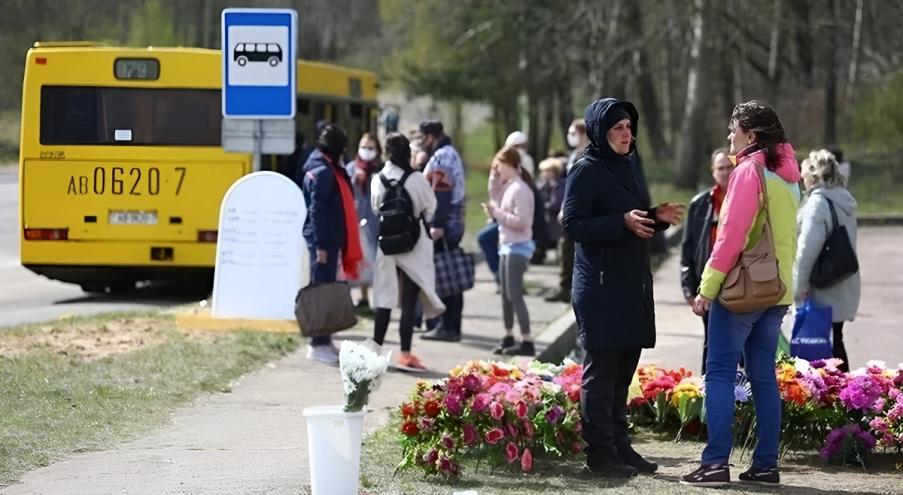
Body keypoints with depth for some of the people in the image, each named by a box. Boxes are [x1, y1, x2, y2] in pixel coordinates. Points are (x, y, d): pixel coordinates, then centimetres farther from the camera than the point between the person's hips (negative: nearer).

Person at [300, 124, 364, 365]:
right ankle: (318, 345, -6)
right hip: (323, 239, -10)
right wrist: (320, 245, -22)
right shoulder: (322, 172, -15)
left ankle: (324, 340, 21)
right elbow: (317, 210, -19)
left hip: (329, 239, 10)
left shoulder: (329, 170, 16)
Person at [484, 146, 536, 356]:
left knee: (514, 295, -11)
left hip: (517, 247, -9)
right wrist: (494, 179, 16)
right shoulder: (508, 186, 10)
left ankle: (527, 342, -11)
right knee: (506, 295, 17)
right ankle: (508, 337, 28)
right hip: (507, 246, 9)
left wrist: (496, 213, -17)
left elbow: (521, 221, -22)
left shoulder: (520, 189, -17)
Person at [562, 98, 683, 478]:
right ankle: (600, 454, -4)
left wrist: (657, 218, 5)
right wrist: (622, 222, -23)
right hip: (601, 287, -8)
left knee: (623, 370, 11)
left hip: (633, 285, 8)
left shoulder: (626, 167, 16)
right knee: (601, 371, -6)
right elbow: (573, 225, -15)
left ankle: (619, 446, 18)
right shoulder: (586, 172, -8)